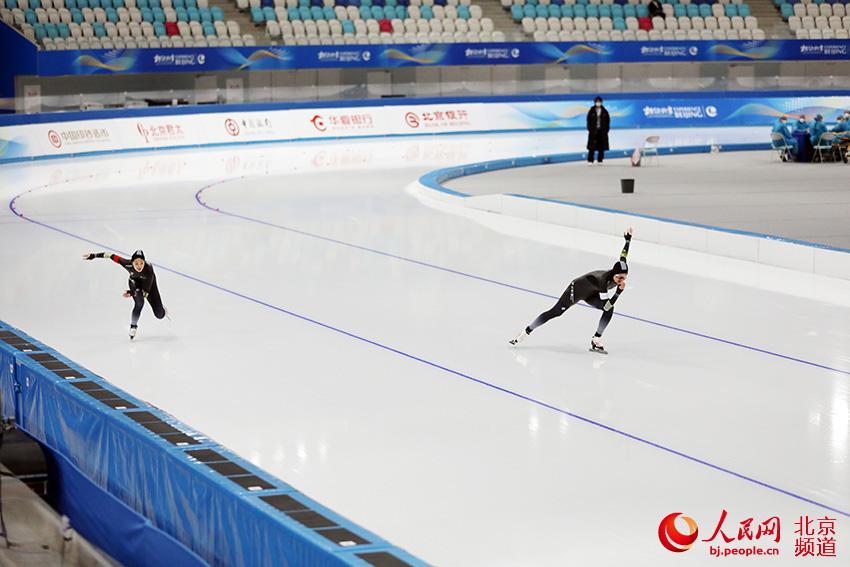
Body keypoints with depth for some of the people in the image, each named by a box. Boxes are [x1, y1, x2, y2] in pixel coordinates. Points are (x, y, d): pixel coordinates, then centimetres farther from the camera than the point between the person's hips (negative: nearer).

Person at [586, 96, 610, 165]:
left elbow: (607, 121, 8)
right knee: (592, 146, -4)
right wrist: (590, 129, -5)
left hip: (602, 131, 2)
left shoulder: (604, 111, 6)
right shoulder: (591, 111, 2)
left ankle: (600, 160, 8)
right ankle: (590, 160, 0)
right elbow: (589, 120, 3)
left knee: (601, 147, 2)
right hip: (593, 131, -2)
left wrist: (606, 129, 0)